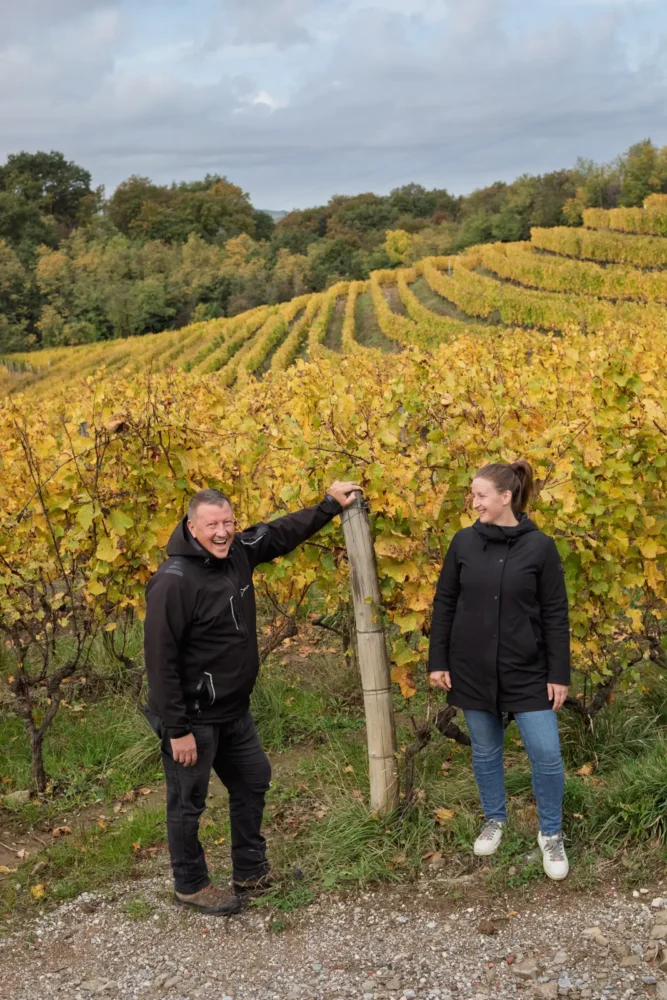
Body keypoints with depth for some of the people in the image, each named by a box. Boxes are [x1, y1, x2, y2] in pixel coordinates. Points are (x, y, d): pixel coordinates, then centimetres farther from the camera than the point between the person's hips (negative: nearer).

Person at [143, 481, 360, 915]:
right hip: (193, 718, -8)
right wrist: (177, 730, -22)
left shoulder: (238, 552, -3)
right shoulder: (173, 582, -25)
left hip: (235, 711, 8)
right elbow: (160, 660, -24)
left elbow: (281, 533, 16)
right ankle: (190, 886, 29)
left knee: (253, 781, 19)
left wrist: (330, 505, 16)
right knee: (188, 803, 8)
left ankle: (251, 872, 37)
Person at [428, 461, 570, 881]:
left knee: (546, 754, -3)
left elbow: (556, 616, -5)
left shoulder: (540, 546, -8)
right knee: (485, 751, 14)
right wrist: (438, 661, 2)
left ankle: (551, 834, 19)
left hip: (527, 672, -2)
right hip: (473, 670, 2)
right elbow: (444, 604, 5)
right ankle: (494, 820, 36)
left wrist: (559, 674, -6)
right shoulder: (464, 542, -1)